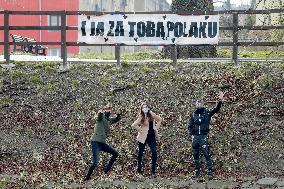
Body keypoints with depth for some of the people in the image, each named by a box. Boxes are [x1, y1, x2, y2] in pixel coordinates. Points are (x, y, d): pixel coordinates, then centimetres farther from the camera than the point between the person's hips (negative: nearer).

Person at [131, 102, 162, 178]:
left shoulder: (151, 114, 1)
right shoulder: (141, 117, -10)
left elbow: (159, 120, 17)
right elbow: (133, 125, -21)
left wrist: (156, 128, 8)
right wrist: (140, 130, -13)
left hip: (151, 136, 3)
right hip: (143, 137, -3)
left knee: (154, 153, -8)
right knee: (140, 154, 6)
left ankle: (153, 171, 1)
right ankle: (139, 171, 17)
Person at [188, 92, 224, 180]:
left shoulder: (207, 113, 3)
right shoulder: (193, 115, 10)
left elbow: (216, 109, -9)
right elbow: (190, 126, 14)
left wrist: (220, 101, -22)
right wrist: (192, 134, 1)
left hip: (203, 136, -3)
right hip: (195, 137, 3)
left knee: (206, 154, -10)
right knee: (195, 155, 7)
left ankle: (210, 172, -8)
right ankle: (197, 172, 16)